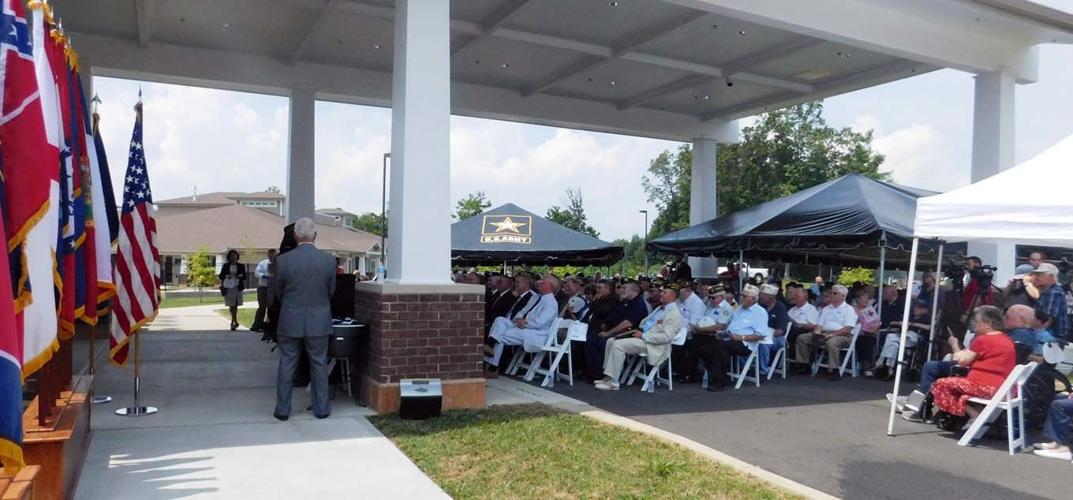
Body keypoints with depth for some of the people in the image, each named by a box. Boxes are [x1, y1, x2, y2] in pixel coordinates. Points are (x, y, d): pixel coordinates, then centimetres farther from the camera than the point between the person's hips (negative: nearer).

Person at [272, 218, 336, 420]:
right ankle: (321, 408, 18)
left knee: (286, 364, 10)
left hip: (290, 322, 0)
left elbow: (277, 293, 3)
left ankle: (282, 409, 17)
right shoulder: (329, 260, -8)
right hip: (319, 322, 1)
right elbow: (331, 292, 4)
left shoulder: (283, 260, -10)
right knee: (319, 364, 11)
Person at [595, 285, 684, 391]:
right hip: (642, 335, 10)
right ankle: (608, 376, 2)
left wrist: (643, 336, -19)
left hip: (652, 344, -10)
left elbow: (666, 336, -21)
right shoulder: (660, 308, 18)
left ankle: (613, 383, -20)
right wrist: (638, 330, 6)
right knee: (610, 341, 0)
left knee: (618, 344, -25)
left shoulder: (674, 314, -12)